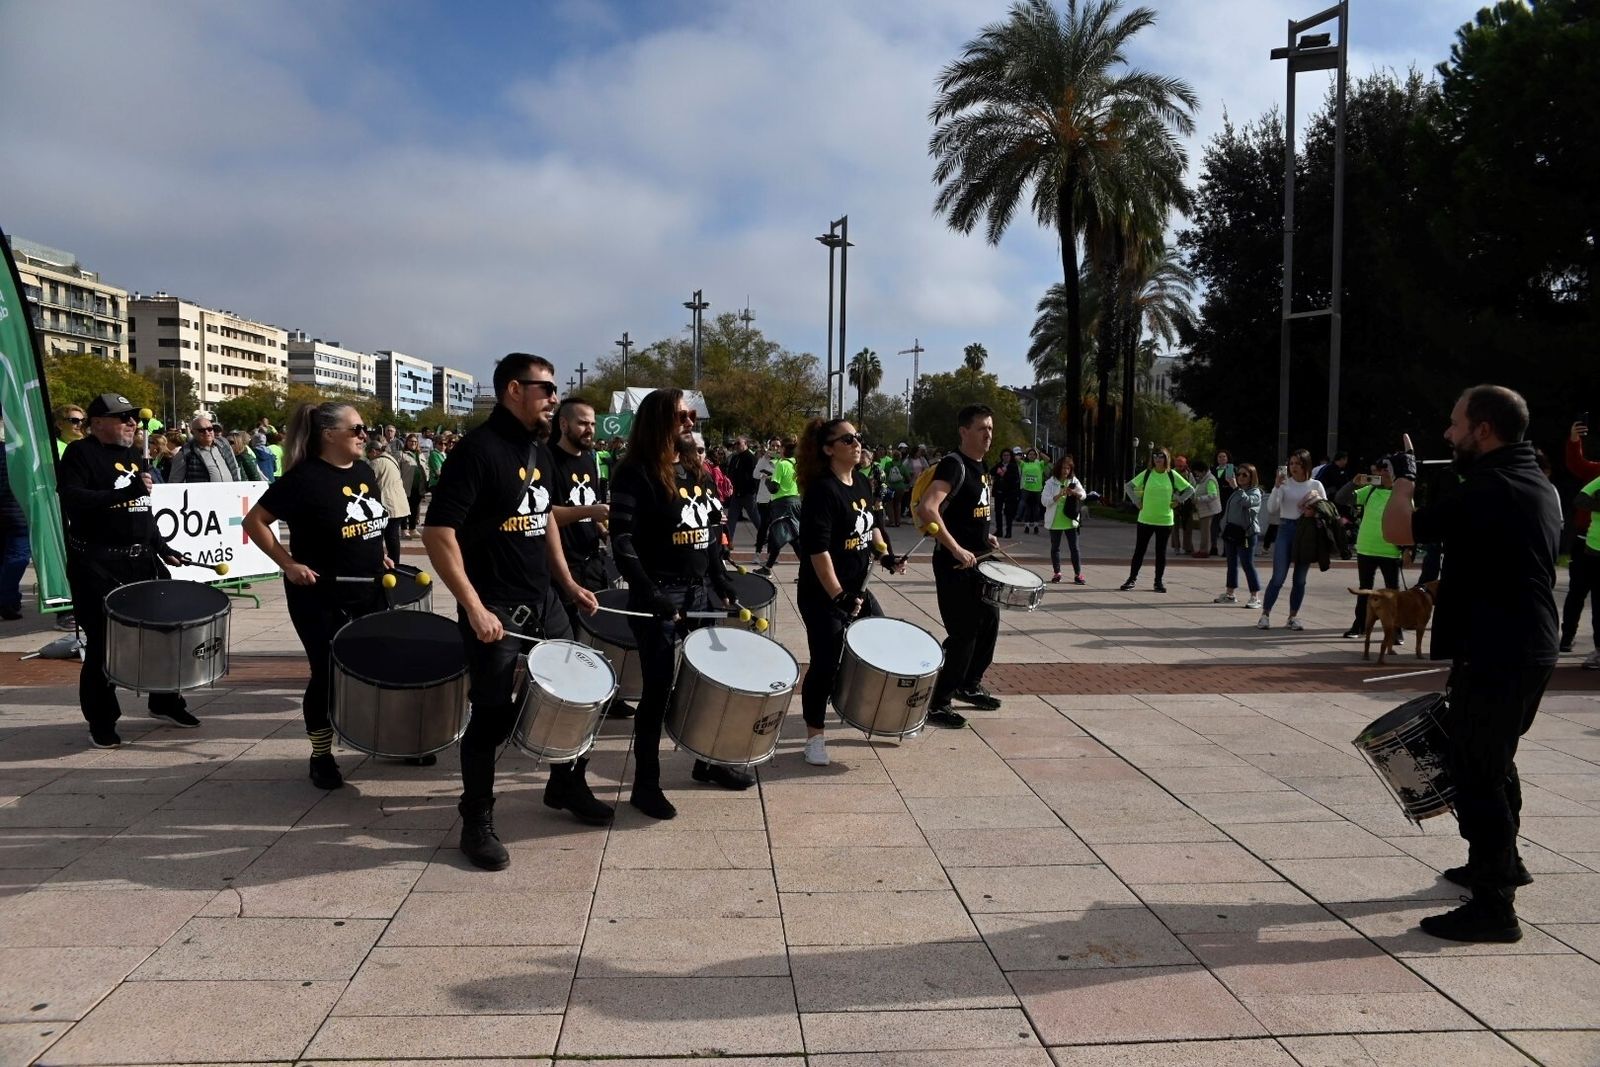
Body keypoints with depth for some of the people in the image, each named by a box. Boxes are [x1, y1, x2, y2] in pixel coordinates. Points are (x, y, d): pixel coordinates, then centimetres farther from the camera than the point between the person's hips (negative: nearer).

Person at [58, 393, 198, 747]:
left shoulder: (134, 455, 16)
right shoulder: (80, 453, -7)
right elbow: (71, 499, -22)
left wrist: (162, 546, 14)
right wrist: (123, 492, -29)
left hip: (142, 559, 7)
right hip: (97, 564, -7)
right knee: (104, 641, -1)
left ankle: (166, 701, 29)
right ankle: (101, 720, 12)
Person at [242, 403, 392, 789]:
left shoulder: (364, 471, 5)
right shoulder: (304, 478, -16)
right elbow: (255, 521, -13)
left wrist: (380, 554, 10)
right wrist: (289, 564, -17)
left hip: (369, 591, 7)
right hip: (321, 598, -7)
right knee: (328, 676, 1)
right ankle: (321, 756, 17)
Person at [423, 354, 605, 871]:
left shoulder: (539, 450, 9)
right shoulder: (477, 450, -17)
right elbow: (437, 532, -22)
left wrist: (568, 583, 16)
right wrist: (474, 607, -25)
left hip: (543, 600, 8)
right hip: (495, 609, -8)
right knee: (494, 715, 0)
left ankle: (567, 785, 36)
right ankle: (477, 823, 16)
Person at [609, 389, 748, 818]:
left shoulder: (694, 470, 12)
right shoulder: (635, 474, -11)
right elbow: (622, 540, -19)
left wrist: (723, 583, 12)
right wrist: (648, 594, -25)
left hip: (700, 590, 8)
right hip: (661, 595, -7)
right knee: (659, 688, -2)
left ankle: (709, 760, 33)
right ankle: (645, 783, 10)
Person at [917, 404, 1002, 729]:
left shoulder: (982, 467, 12)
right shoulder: (954, 464, -17)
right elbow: (927, 509, -31)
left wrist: (986, 536, 13)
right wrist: (957, 550, -31)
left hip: (978, 561, 9)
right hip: (954, 563, -9)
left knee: (988, 622, 17)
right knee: (963, 632, -6)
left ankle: (969, 685, 35)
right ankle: (937, 703, 5)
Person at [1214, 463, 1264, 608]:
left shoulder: (1255, 492, -6)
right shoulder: (1236, 492, 17)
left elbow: (1247, 501, -30)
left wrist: (1236, 487, -34)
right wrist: (1225, 528, 18)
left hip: (1245, 533, -8)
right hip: (1231, 531, 8)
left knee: (1247, 564, -9)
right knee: (1232, 563, 13)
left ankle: (1256, 597, -5)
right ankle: (1230, 594, 21)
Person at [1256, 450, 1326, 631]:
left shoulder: (1315, 485, 5)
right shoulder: (1284, 483, 0)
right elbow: (1272, 507, -11)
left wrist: (1315, 511, -11)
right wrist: (1277, 485, -22)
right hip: (1286, 529, -2)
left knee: (1300, 578, 7)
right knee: (1278, 577, -6)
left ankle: (1293, 616, 17)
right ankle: (1265, 614, 1)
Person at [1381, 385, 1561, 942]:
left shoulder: (1486, 491, -20)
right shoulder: (1540, 486, 12)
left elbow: (1398, 531, -20)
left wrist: (1404, 476, -6)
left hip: (1494, 654, -10)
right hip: (1532, 648, 10)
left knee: (1473, 770, -5)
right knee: (1495, 759, 25)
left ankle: (1493, 906, 0)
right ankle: (1501, 862, 41)